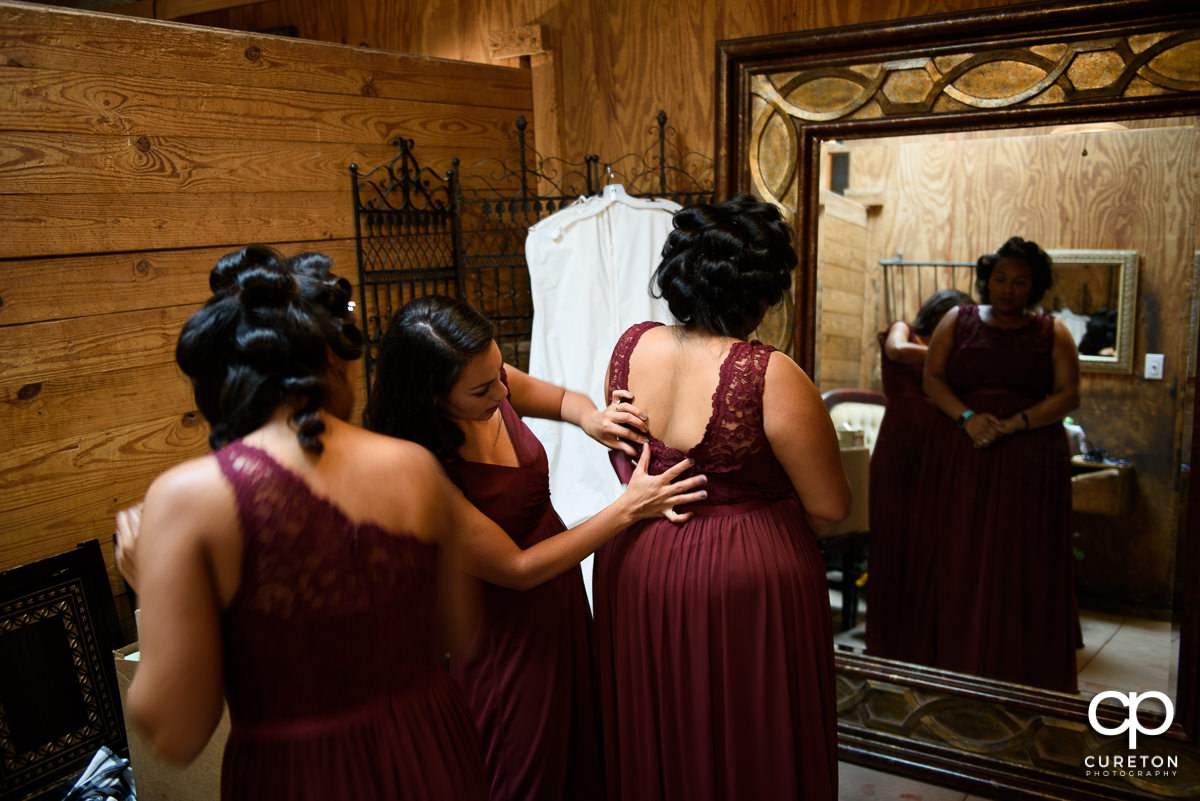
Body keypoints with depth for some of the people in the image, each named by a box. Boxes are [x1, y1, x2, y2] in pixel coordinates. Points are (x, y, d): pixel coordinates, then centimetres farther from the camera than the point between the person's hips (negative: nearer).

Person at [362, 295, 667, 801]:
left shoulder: (492, 383, -13)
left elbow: (563, 399, 9)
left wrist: (590, 418, -16)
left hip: (559, 596, 7)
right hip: (508, 630, -6)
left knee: (575, 745, 25)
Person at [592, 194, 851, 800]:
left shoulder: (630, 346, -5)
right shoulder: (770, 376, -23)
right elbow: (830, 508, -12)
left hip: (635, 569, 6)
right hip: (743, 588, -5)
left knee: (653, 744, 23)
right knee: (743, 750, 16)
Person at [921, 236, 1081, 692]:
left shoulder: (1052, 333, 8)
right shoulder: (958, 321, 10)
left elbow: (1067, 396, -1)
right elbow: (932, 378, 2)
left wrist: (1011, 424, -15)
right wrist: (967, 417, -15)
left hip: (1029, 465, 0)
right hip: (961, 461, 1)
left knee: (1025, 570, -1)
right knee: (960, 564, 1)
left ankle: (1023, 681, 7)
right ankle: (959, 669, 9)